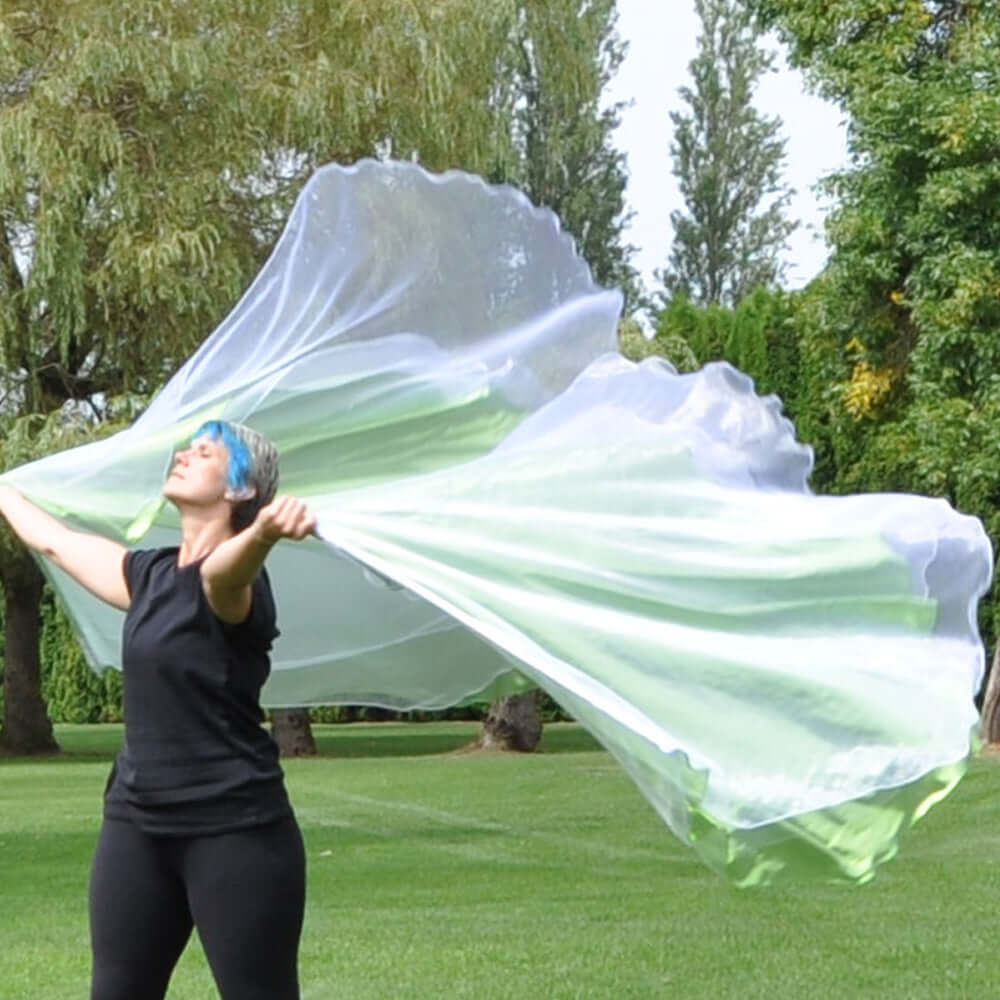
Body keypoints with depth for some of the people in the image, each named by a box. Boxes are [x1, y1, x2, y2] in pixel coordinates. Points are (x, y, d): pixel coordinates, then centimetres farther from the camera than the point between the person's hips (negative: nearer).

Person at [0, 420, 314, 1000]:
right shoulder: (149, 575, 11)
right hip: (136, 823, 8)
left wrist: (265, 531, -61)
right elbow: (54, 540, 29)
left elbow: (230, 564, -38)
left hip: (235, 828, -8)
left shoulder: (229, 580, -12)